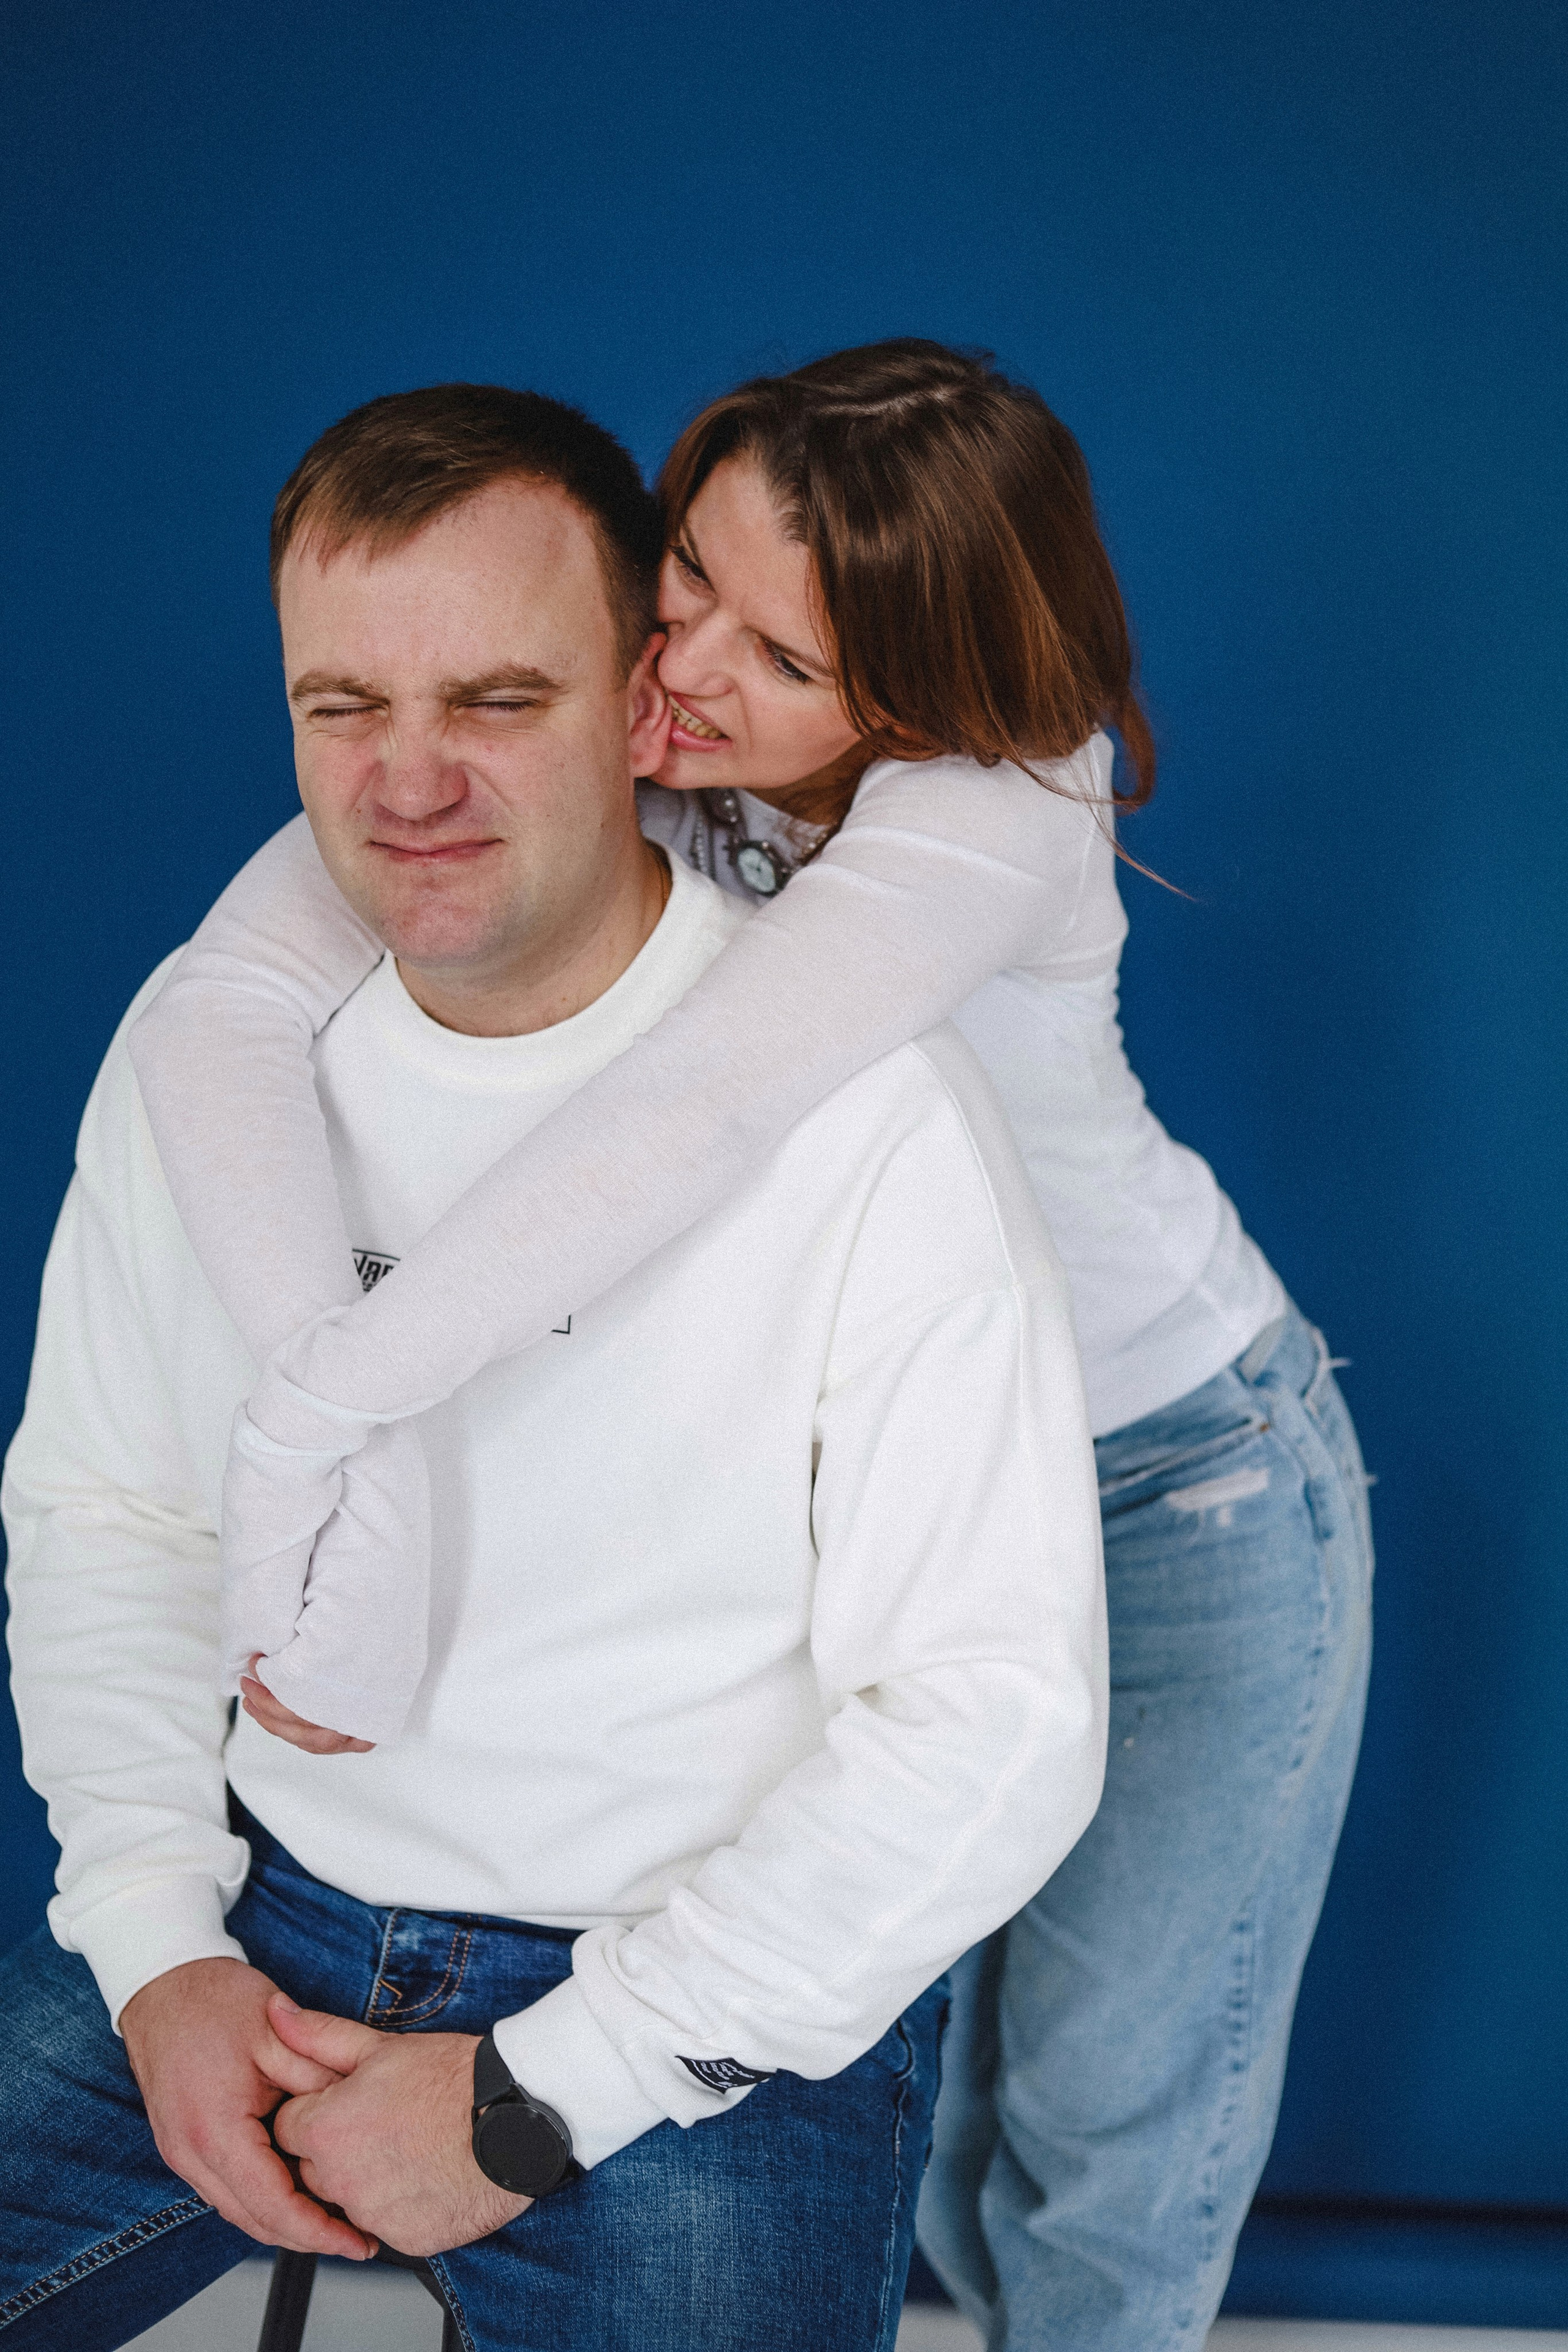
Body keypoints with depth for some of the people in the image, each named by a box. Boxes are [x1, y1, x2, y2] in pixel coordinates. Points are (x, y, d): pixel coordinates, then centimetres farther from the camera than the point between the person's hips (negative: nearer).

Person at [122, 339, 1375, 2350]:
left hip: (1180, 1484, -3)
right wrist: (326, 1380, -45)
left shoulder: (997, 803, -29)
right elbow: (223, 1001, -32)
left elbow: (698, 1118, -46)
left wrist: (306, 1428, -48)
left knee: (1110, 2096, 9)